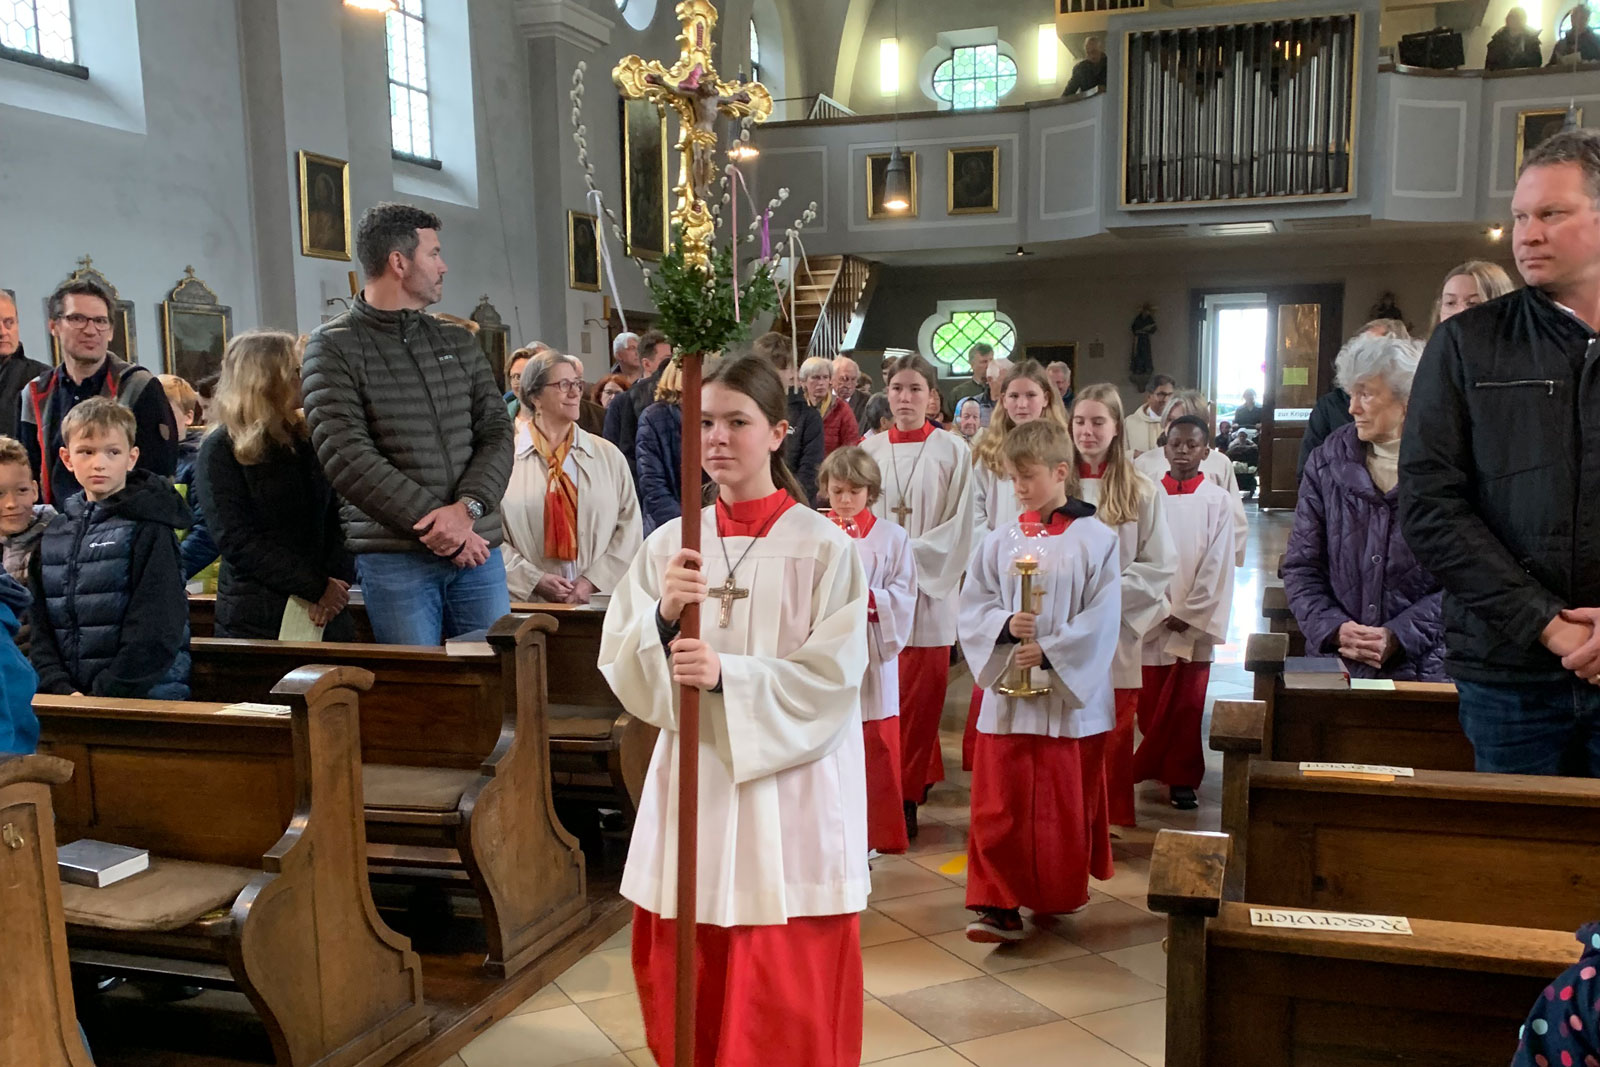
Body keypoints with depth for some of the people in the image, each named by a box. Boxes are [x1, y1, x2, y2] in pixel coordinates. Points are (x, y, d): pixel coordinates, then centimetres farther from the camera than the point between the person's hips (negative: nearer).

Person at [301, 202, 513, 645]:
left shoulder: (459, 343, 15)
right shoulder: (334, 348, -1)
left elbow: (497, 433, 7)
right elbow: (345, 457, -11)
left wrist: (466, 508, -11)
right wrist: (434, 522, -14)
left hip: (477, 548, 4)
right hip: (394, 556, -4)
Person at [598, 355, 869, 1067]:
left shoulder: (823, 547, -5)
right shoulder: (669, 545, 5)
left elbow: (833, 677, -10)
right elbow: (620, 668, 2)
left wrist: (728, 675, -20)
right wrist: (662, 619, -17)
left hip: (788, 795, -3)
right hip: (693, 785, 4)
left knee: (784, 1007, 3)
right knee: (686, 994, 11)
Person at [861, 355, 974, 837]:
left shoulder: (952, 450, 0)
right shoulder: (869, 450, 6)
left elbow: (959, 523, -3)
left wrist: (911, 556, -12)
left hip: (930, 588, -2)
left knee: (920, 696, -1)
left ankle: (906, 795, 8)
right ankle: (920, 774, 25)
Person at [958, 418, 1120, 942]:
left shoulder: (1095, 540, -4)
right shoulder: (1000, 540, 5)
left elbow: (1101, 619, -9)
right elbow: (972, 607, 4)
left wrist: (1050, 651, -17)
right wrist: (1005, 625, -15)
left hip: (1070, 692, -2)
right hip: (1006, 690, 2)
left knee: (1066, 802, 10)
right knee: (999, 804, 0)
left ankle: (1060, 894, 29)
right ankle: (999, 904, 4)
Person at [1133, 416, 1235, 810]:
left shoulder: (1217, 501, -2)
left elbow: (1217, 567, -3)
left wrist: (1188, 615, -8)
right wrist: (1163, 611, -8)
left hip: (1195, 624, -1)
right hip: (1151, 620, 1)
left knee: (1187, 705, 4)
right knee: (1150, 704, 7)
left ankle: (1182, 779, 15)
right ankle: (1153, 768, 25)